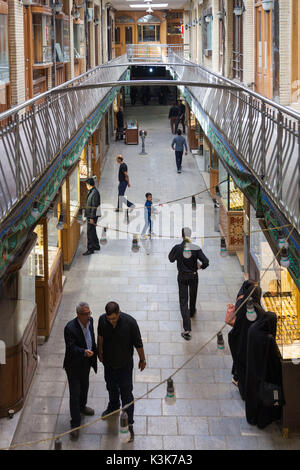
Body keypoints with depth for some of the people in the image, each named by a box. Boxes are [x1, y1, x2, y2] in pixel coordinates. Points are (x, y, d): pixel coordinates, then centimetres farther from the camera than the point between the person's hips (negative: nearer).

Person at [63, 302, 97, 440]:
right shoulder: (70, 328, -30)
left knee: (84, 387, 28)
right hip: (74, 365, -7)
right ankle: (75, 424, 7)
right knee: (75, 393, -2)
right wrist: (84, 352, -48)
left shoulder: (90, 321, -7)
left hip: (86, 363, 7)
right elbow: (71, 348, -32)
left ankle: (82, 407, 55)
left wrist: (95, 352, 20)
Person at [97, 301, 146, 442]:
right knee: (111, 387, 26)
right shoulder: (102, 320, -18)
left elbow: (138, 343, -13)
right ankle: (113, 406, 55)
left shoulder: (129, 322, -27)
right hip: (108, 362, 4)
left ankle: (129, 425, 12)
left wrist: (142, 359, -2)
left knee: (126, 393, 3)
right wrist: (100, 352, 16)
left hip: (125, 364, -4)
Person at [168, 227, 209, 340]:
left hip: (182, 277, -1)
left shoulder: (177, 248, -14)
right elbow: (206, 262, -18)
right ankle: (192, 312, 59)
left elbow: (171, 258, 3)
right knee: (193, 296, 28)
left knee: (183, 301, 0)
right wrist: (201, 266, 3)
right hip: (193, 276, 1)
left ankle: (187, 329, -10)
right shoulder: (196, 248, -14)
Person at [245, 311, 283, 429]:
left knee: (253, 390, 26)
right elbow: (276, 358, -23)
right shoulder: (269, 339, -35)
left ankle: (251, 416, 46)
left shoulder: (252, 329, -17)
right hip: (265, 372, -6)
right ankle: (262, 420, 38)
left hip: (252, 369, 6)